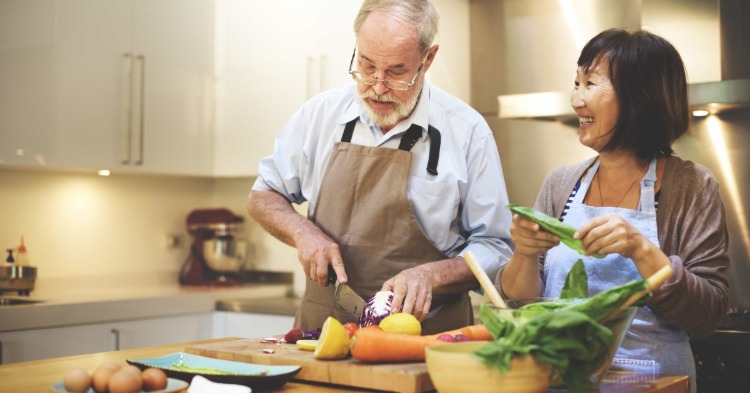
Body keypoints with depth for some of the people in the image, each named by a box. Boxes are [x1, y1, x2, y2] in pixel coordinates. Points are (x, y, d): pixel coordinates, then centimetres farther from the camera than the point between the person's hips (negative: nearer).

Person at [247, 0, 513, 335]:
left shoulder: (468, 131, -3)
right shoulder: (320, 112, 4)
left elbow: (493, 248, 2)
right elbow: (263, 196, 15)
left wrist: (430, 275, -16)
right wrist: (304, 233, -4)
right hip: (322, 328, 0)